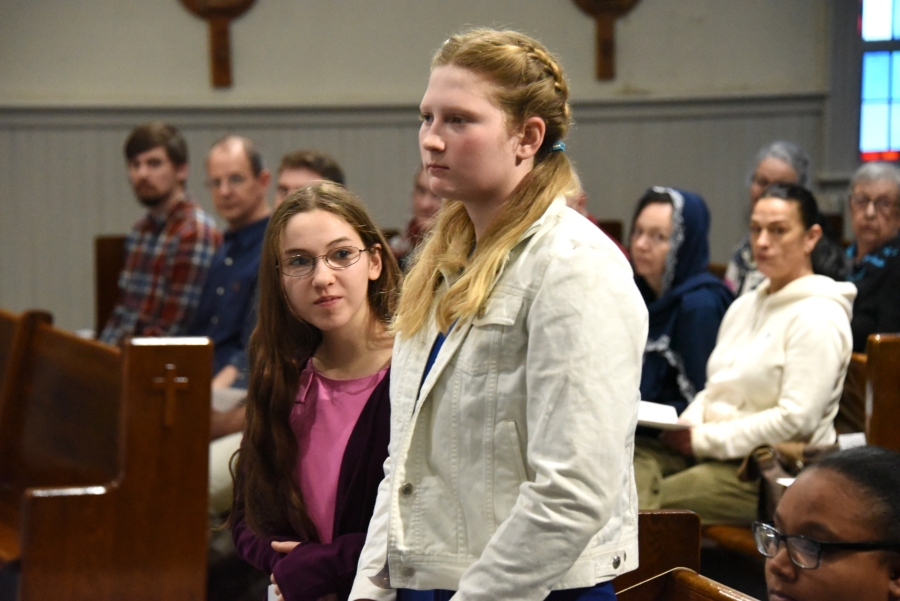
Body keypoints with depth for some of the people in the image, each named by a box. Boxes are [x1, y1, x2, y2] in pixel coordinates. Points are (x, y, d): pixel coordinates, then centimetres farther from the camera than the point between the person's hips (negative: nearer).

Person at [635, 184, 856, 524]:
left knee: (646, 508, -27)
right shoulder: (745, 305, 19)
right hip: (715, 454, 8)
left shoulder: (818, 316, -9)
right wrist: (683, 428, 1)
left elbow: (796, 419, -18)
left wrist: (703, 439, -14)